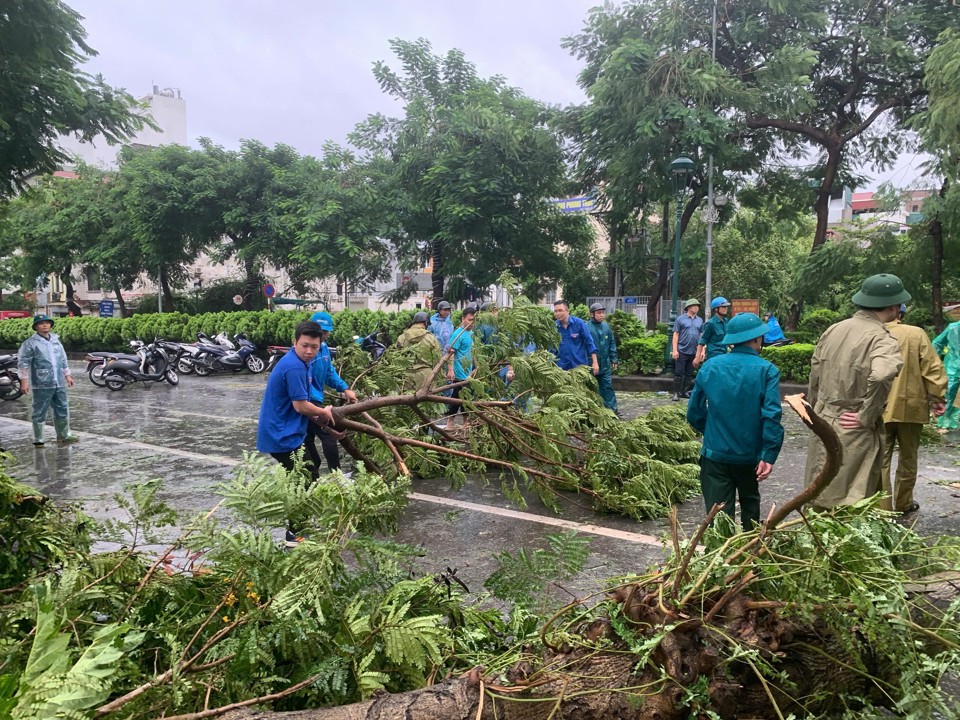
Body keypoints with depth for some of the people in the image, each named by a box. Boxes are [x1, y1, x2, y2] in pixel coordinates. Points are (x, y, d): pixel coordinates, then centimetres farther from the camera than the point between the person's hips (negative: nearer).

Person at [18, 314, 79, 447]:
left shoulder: (56, 340, 13)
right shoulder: (30, 343, -6)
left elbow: (63, 360, 21)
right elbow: (23, 363, -9)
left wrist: (67, 375, 21)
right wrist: (24, 381, -15)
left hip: (59, 383, 6)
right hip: (42, 385, -6)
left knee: (63, 410, 12)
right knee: (40, 413, 1)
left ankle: (64, 436, 23)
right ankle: (38, 440, 9)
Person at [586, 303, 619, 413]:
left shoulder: (606, 327, 4)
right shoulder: (587, 328, -12)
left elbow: (612, 344, 11)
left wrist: (614, 359, 9)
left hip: (605, 364, 4)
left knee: (608, 386, 7)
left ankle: (612, 408, 11)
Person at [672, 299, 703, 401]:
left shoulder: (700, 320, 11)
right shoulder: (680, 319, -2)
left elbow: (702, 336, 14)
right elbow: (676, 335, -4)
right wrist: (675, 350, -11)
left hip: (694, 352, 4)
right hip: (682, 351, -4)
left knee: (689, 374, 10)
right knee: (679, 373, -3)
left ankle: (685, 391, 19)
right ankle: (676, 393, 3)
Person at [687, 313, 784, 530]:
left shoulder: (710, 366, -2)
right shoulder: (767, 370, -10)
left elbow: (694, 413, 3)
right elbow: (772, 416, -20)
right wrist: (768, 456, -18)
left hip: (715, 453, 0)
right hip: (749, 455, 0)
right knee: (750, 502, 25)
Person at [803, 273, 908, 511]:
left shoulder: (833, 330, 5)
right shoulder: (882, 339, -17)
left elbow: (815, 374, 12)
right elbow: (881, 376, -36)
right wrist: (867, 417, -22)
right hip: (855, 433, -6)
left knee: (820, 496, 18)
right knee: (852, 507, 6)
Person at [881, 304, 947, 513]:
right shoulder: (916, 334, -5)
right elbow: (932, 368, -6)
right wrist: (938, 397, 3)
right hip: (910, 407, 1)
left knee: (880, 460, 4)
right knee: (908, 458, 17)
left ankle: (882, 509, 4)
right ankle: (903, 503, 29)